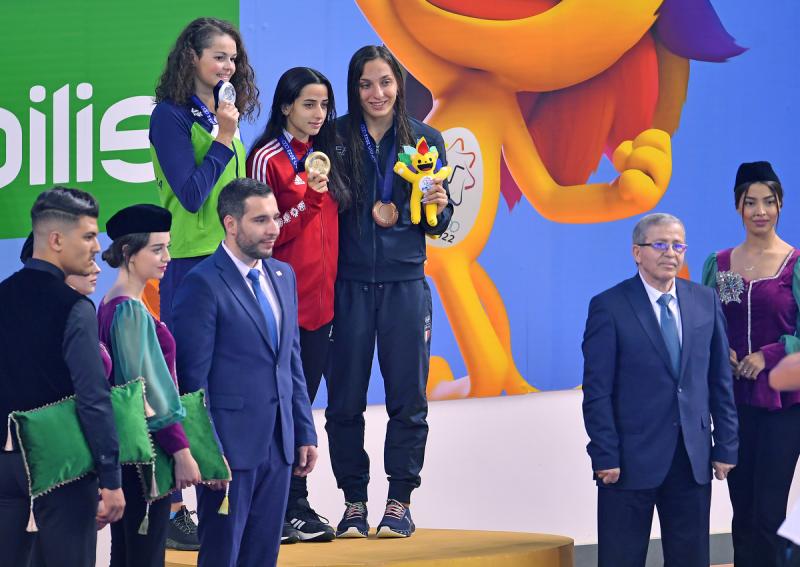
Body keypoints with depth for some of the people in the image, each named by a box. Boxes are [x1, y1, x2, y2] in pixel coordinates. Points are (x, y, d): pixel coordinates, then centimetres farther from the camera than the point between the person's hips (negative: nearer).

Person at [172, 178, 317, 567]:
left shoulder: (283, 276, 12)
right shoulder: (203, 283, -11)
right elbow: (193, 376, -13)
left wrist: (305, 433, 12)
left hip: (278, 445, 7)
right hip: (232, 446, -7)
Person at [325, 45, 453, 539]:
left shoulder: (425, 140, 6)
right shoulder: (336, 137, 1)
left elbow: (438, 224, 10)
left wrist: (438, 208, -11)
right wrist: (369, 213, -8)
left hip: (405, 282, 1)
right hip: (349, 283, -1)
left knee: (407, 396, 0)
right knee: (345, 398, 0)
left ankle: (400, 503, 7)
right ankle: (354, 502, 9)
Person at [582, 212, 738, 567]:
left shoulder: (705, 302, 8)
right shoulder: (609, 307, -5)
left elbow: (721, 381, 11)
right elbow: (597, 390, -7)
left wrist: (726, 446, 6)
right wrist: (605, 456, -12)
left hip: (693, 458, 4)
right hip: (632, 457, -4)